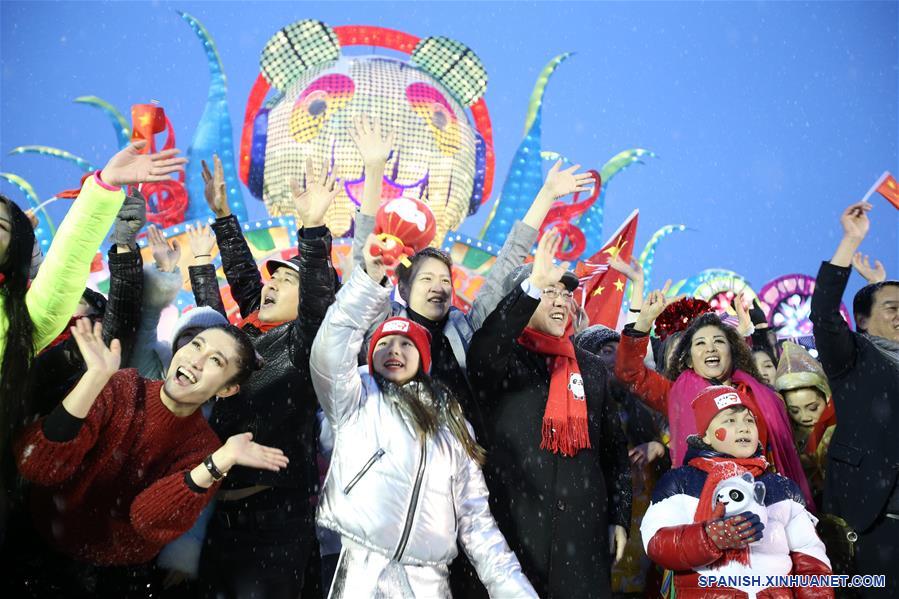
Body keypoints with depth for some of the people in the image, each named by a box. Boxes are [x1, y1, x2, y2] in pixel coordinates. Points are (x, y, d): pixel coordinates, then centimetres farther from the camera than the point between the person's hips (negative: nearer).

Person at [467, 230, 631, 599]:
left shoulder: (592, 368, 14)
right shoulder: (503, 360, -1)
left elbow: (614, 449, 16)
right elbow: (481, 353, -27)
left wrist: (619, 517, 10)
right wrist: (533, 285, -33)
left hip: (584, 529, 4)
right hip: (514, 526, -4)